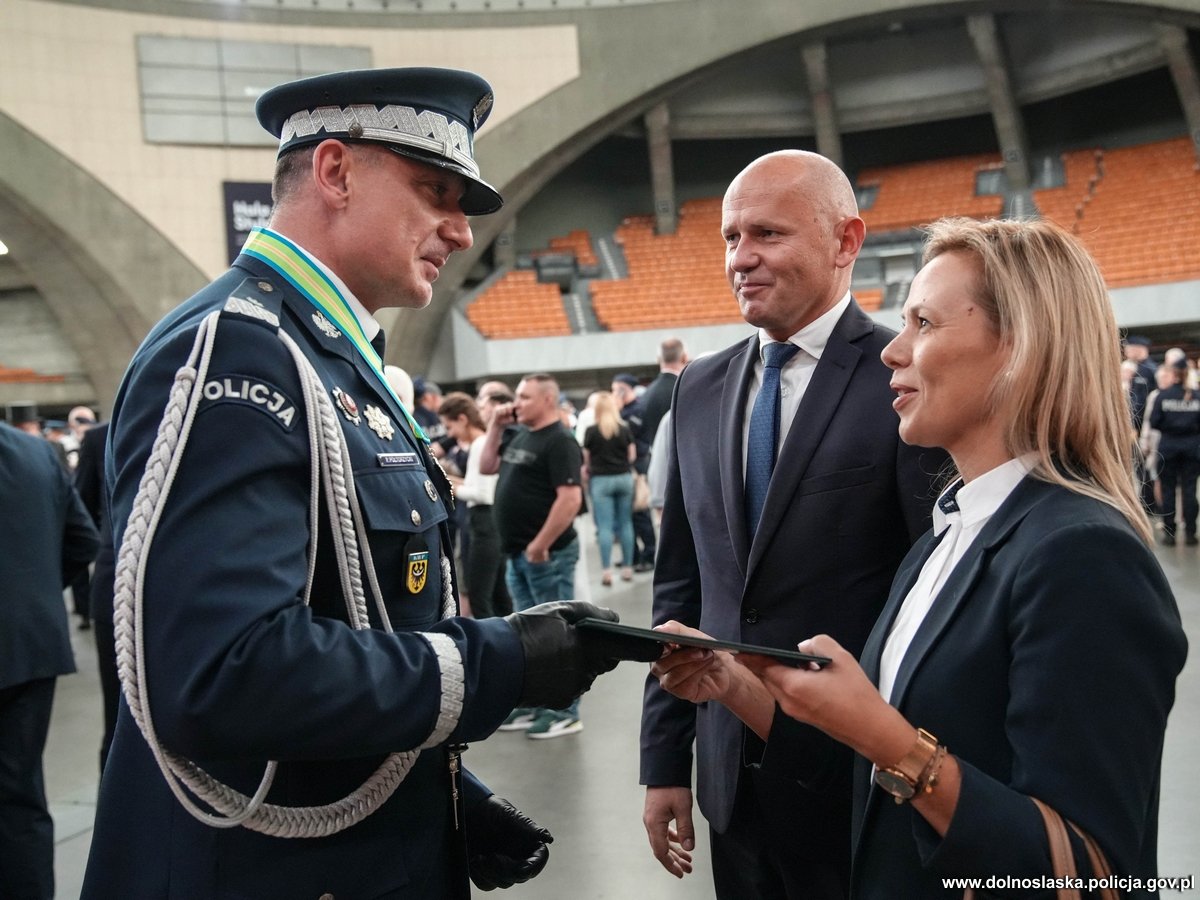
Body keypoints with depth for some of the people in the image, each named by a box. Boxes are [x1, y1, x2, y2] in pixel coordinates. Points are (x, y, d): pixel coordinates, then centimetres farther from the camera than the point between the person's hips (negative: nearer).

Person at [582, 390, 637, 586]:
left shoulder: (591, 431, -6)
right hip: (624, 478, 2)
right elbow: (632, 455, 6)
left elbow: (586, 459, 1)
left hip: (601, 480, -2)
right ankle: (627, 567, 13)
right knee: (625, 523, 9)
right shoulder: (625, 429, 0)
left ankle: (607, 571, -6)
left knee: (605, 526, -2)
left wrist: (586, 474, 18)